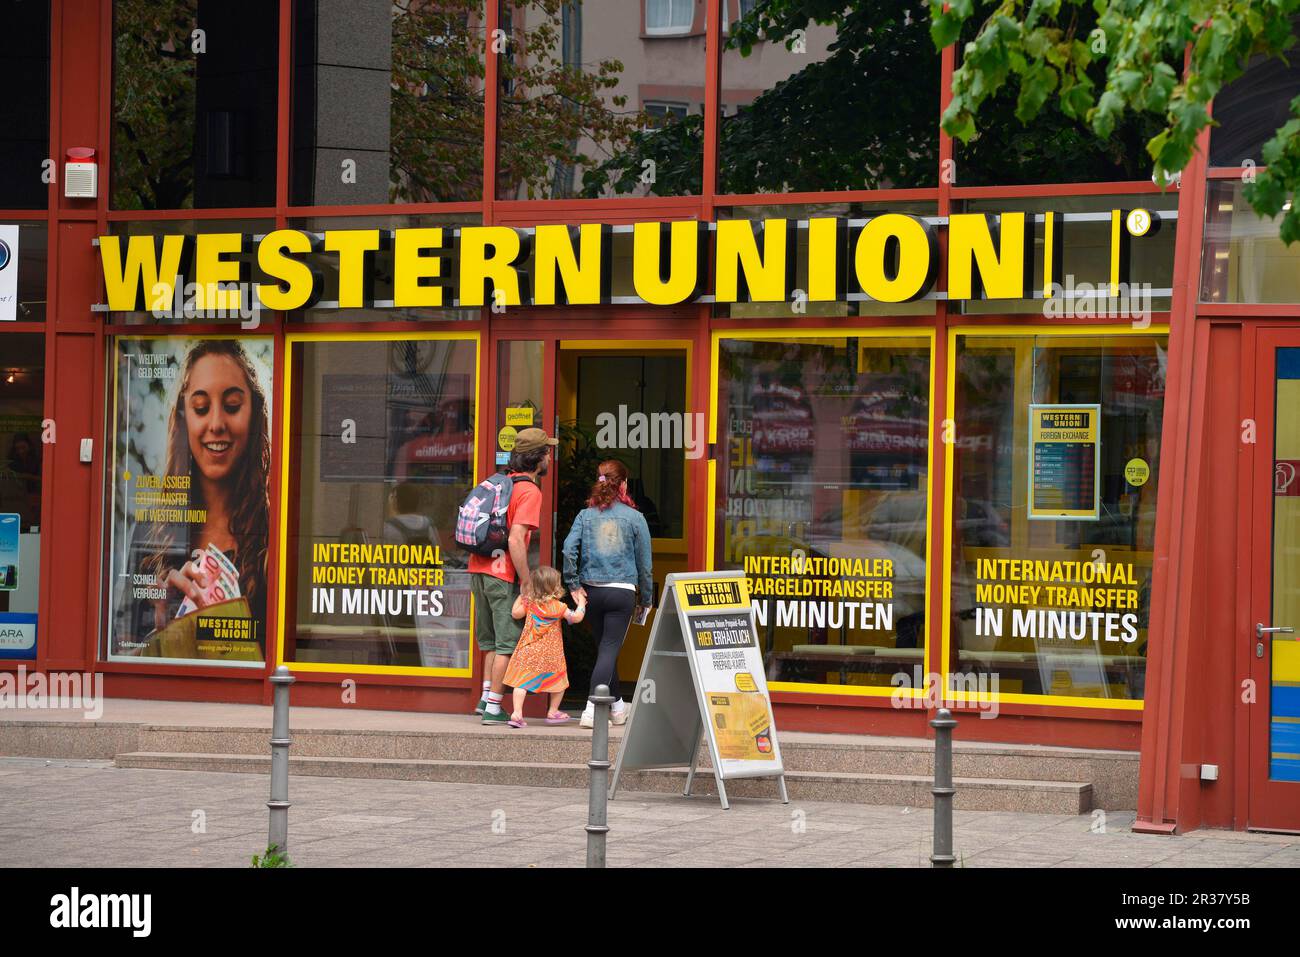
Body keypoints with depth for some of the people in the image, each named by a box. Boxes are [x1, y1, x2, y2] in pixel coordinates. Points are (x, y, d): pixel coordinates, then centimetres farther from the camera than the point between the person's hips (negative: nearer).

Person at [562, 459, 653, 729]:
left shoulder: (586, 515, 3)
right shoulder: (634, 517, -2)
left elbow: (569, 549, -9)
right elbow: (644, 562, 3)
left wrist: (574, 585, -1)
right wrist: (646, 598, 14)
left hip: (592, 591, 3)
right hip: (622, 592, -3)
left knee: (604, 648, 18)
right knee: (609, 650, -4)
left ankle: (617, 707, 30)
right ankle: (591, 710, -17)